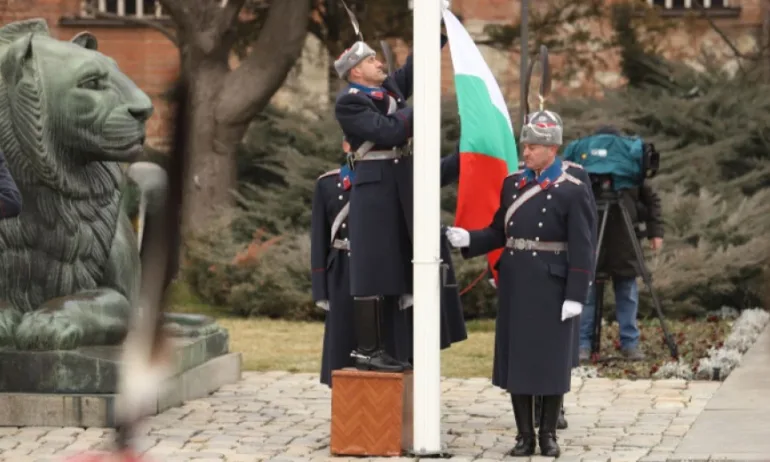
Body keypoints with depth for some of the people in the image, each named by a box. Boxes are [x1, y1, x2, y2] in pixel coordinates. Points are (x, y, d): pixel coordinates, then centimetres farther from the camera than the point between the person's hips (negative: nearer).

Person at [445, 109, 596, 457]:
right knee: (516, 357, 6)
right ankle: (524, 435, 14)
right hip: (515, 284, 5)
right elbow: (499, 232, 11)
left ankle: (548, 433, 15)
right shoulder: (512, 184, 8)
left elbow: (581, 249, -10)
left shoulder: (573, 191, -8)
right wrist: (468, 239, -7)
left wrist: (576, 295, -14)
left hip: (551, 287, -5)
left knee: (551, 359, 3)